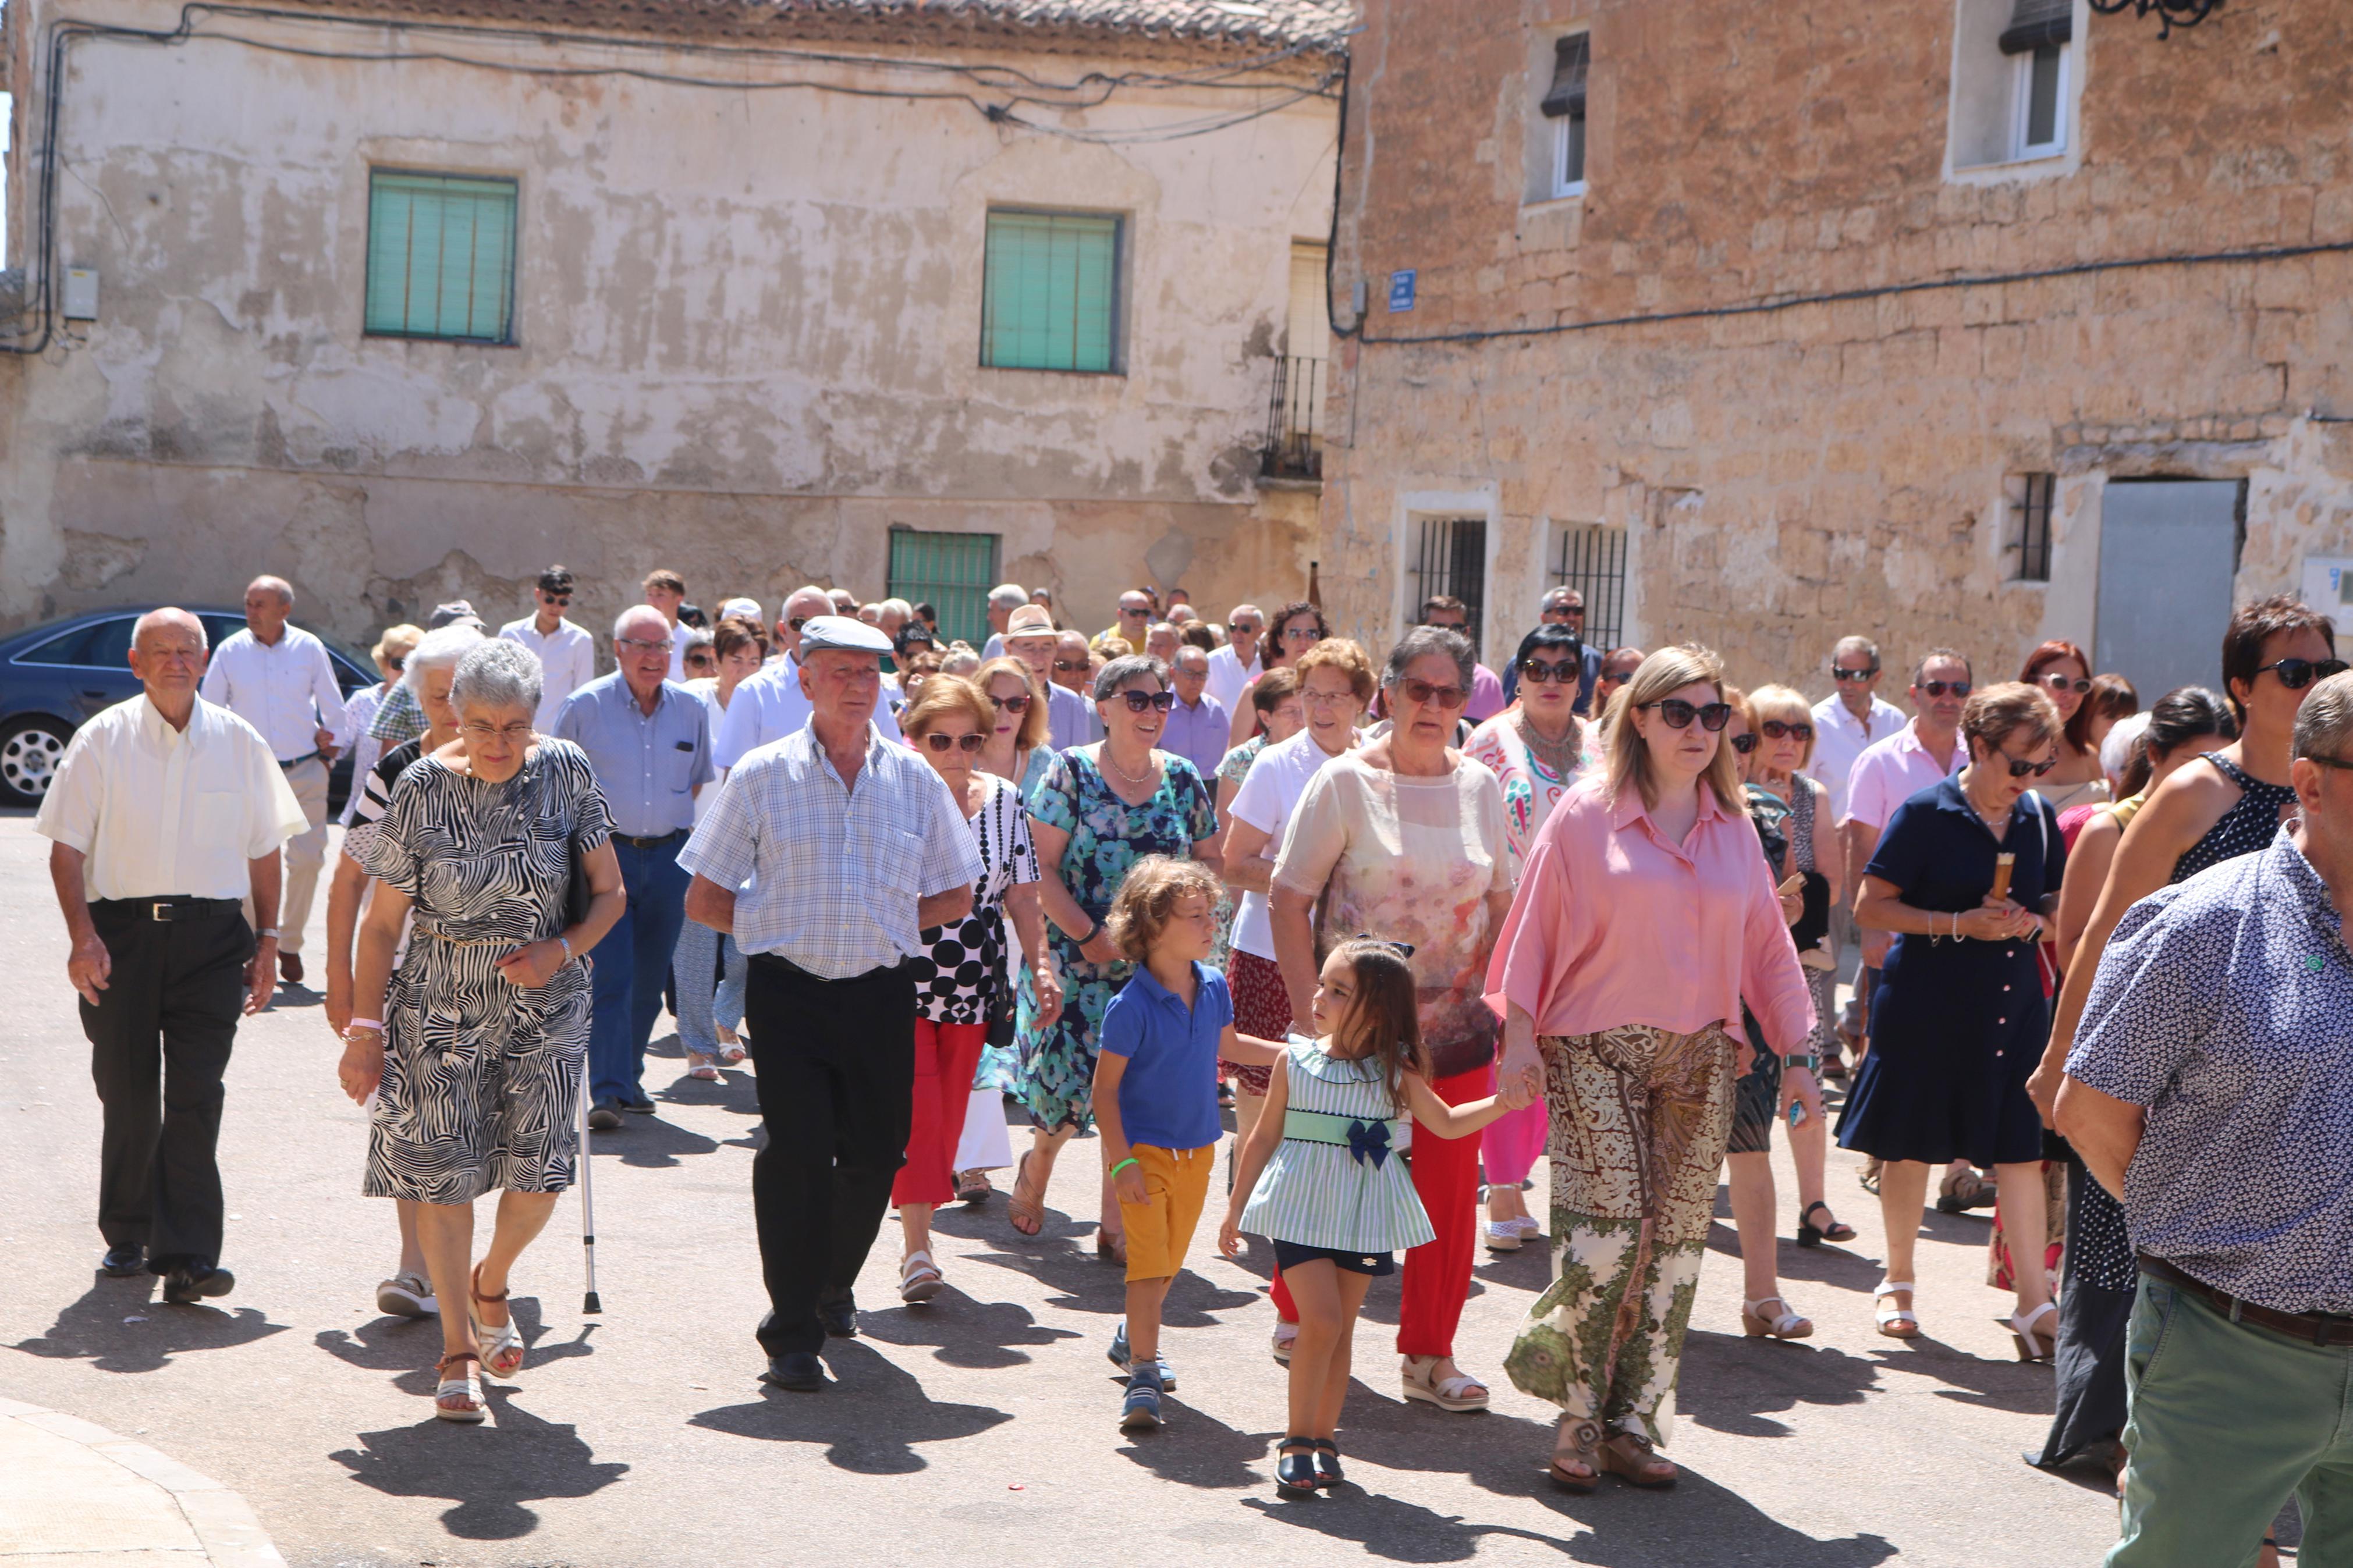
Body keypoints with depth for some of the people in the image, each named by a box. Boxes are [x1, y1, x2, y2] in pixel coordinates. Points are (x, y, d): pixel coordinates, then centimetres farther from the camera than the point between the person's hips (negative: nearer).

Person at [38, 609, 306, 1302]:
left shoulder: (239, 743, 7)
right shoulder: (103, 740, 3)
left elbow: (264, 850, 13)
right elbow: (67, 848, 1)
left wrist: (267, 940, 8)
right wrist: (82, 934, -12)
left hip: (211, 936, 0)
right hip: (121, 929, 0)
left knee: (195, 1096, -8)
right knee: (128, 1095, 8)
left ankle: (187, 1256, -9)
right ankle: (127, 1236, 27)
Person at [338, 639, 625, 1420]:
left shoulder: (565, 773, -3)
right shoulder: (422, 789, -7)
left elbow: (609, 892, 4)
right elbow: (382, 921, -2)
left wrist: (564, 950, -14)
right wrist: (364, 1028, -5)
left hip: (544, 1003, 1)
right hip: (441, 1004, -1)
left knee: (538, 1173, -3)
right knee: (442, 1172, -3)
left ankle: (491, 1286, 29)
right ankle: (458, 1348, 12)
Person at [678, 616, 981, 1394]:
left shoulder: (915, 781, 7)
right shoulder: (762, 776, 1)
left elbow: (954, 897, 15)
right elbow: (704, 899, 5)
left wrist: (883, 925, 3)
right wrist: (778, 926, 0)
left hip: (881, 993, 3)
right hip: (788, 992, -2)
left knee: (875, 1152, 7)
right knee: (797, 1153, -10)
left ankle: (833, 1284, 35)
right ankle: (793, 1335, 0)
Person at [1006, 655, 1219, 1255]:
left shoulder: (1184, 779, 7)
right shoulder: (1072, 772, -4)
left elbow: (1209, 862, 14)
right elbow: (1042, 868, -7)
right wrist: (1089, 934, -14)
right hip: (1079, 957, -3)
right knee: (1068, 1078, -6)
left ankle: (1117, 1227, 10)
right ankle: (1037, 1164, 28)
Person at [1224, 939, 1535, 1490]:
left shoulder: (1396, 1071, 0)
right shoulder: (1296, 1060, -2)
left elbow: (1447, 1123, 11)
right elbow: (1265, 1136, 6)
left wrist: (1501, 1102, -5)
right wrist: (1236, 1209, 9)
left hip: (1364, 1215, 2)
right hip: (1301, 1209, -2)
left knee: (1341, 1328, 7)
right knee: (1321, 1320, -13)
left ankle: (1324, 1437, 20)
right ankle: (1297, 1440, -1)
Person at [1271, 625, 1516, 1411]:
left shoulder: (1481, 787, 7)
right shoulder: (1346, 781, -5)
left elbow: (1501, 904, 16)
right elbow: (1287, 900, -5)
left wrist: (1487, 992, 6)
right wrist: (1311, 1009, -10)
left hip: (1455, 1025, 3)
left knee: (1450, 1187, 3)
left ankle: (1430, 1355, 13)